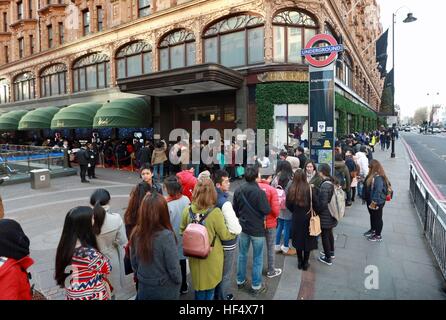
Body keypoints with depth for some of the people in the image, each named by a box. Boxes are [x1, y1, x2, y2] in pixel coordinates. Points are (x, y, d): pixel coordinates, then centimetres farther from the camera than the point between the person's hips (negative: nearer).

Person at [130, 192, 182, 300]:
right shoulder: (166, 235, -28)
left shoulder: (136, 233, -12)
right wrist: (178, 281, 0)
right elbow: (173, 267, -20)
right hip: (165, 289, -3)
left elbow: (134, 262, 2)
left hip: (143, 287, 4)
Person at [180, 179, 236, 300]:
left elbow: (182, 231, 2)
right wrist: (235, 232, 7)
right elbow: (224, 235, -12)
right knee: (210, 284, 20)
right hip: (212, 256, -3)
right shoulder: (215, 212, -25)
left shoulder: (187, 210, -14)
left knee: (198, 282, 24)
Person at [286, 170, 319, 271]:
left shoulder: (291, 190, -12)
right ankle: (305, 263, 24)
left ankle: (300, 262, 27)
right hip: (308, 218, -1)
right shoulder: (310, 189, -17)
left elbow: (288, 205, -4)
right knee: (307, 241, 14)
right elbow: (316, 204, -12)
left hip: (296, 219, 2)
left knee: (298, 240, 17)